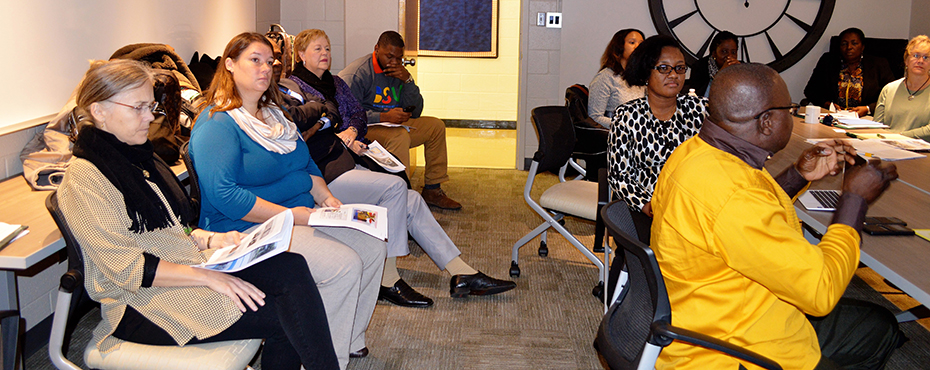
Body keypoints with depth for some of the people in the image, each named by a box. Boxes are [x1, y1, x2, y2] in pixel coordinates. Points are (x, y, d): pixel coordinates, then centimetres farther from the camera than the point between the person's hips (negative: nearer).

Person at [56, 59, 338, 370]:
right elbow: (126, 268, -17)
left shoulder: (140, 158, 17)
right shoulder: (83, 180, -11)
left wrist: (211, 240, 2)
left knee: (291, 267, -20)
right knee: (285, 315, -25)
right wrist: (207, 277, -20)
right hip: (145, 302, -8)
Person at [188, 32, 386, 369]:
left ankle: (350, 340, 12)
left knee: (372, 247, -2)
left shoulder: (273, 114, 16)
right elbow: (224, 195, -23)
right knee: (344, 265, -24)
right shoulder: (216, 124, -13)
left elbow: (306, 164, 24)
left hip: (300, 214, 9)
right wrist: (288, 215, -23)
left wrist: (323, 196, 3)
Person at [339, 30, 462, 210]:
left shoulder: (399, 72, 10)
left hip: (393, 125, 9)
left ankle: (432, 190, 6)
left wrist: (408, 80, -9)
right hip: (365, 130, -8)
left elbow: (415, 112, 5)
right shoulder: (358, 73, -14)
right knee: (400, 135, -35)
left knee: (436, 126, 4)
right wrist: (384, 117, -32)